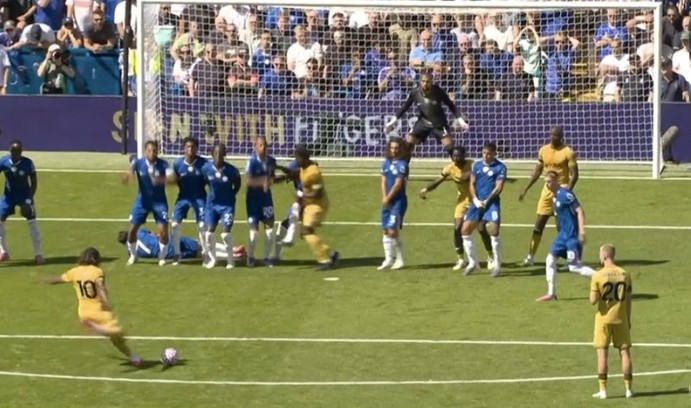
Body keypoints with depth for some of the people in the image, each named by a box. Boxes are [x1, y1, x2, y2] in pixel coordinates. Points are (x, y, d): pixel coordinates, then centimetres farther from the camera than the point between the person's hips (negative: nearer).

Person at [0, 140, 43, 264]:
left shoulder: (27, 163, -20)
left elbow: (34, 181, -10)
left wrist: (30, 199, -16)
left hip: (24, 194, -2)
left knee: (32, 221, -10)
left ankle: (37, 254, -1)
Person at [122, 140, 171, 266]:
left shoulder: (163, 164, -14)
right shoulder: (138, 163, -12)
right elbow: (130, 171, -31)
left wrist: (162, 180, -48)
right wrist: (128, 175, -56)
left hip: (159, 201, -1)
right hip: (143, 200, 1)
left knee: (163, 229, -10)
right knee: (132, 228, -2)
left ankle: (162, 257, 11)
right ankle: (133, 256, 20)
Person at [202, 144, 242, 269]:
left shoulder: (231, 170, -16)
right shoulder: (206, 169, -11)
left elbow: (238, 184, 4)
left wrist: (231, 195, 1)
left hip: (227, 205, -2)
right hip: (212, 204, 2)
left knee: (225, 233, -11)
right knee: (209, 232, -3)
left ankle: (230, 260, 7)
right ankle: (212, 258, 16)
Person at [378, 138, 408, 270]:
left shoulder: (402, 164, -10)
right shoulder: (386, 162, 10)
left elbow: (398, 184, -14)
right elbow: (383, 182, 9)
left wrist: (388, 198, -10)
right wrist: (384, 198, -5)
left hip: (398, 201, -7)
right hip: (387, 202, 7)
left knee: (393, 231, -11)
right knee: (385, 231, 7)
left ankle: (400, 260, -1)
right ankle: (388, 260, 13)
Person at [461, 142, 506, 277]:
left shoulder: (500, 168, -4)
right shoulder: (476, 165, 10)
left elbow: (498, 187, -9)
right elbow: (472, 184, 10)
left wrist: (486, 201, -16)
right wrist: (475, 200, -6)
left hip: (491, 203, -5)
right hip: (477, 202, 5)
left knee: (493, 231, -18)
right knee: (465, 230, 0)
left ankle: (497, 265, -4)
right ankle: (472, 263, 14)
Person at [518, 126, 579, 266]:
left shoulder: (568, 152, -10)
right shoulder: (543, 150, 6)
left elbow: (574, 175, -12)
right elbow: (537, 172, 15)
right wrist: (526, 189, 11)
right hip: (548, 190, 5)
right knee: (539, 224, 2)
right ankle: (531, 256, 8)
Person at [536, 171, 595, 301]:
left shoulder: (565, 194, -17)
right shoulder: (555, 196, 11)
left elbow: (580, 211, -19)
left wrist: (581, 231, -24)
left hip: (572, 235, -9)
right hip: (562, 234, 9)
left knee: (574, 266, -9)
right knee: (550, 259, 9)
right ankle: (551, 293, 15)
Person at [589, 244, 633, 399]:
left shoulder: (598, 276, -11)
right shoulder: (625, 274, 0)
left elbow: (593, 300, -14)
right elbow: (628, 300, 4)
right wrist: (628, 320, 13)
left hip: (604, 318, -3)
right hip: (621, 318, 3)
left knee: (602, 353, 3)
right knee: (625, 352, 8)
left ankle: (602, 390, 1)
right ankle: (628, 389, 8)